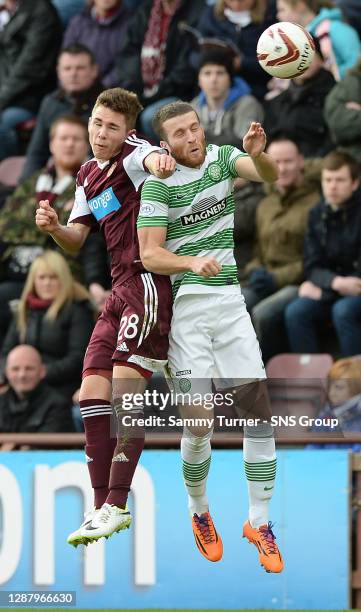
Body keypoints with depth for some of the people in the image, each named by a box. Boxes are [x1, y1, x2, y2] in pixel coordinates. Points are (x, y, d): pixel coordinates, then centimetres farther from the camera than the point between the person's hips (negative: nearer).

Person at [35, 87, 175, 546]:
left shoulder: (131, 154, -6)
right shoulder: (88, 175, 19)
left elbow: (149, 157, -32)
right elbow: (76, 239, 23)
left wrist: (157, 161, -58)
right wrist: (53, 227, -1)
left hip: (148, 282, -9)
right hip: (120, 290, 9)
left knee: (124, 390, -15)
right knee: (92, 394, 2)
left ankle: (115, 505, -13)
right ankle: (102, 506, 6)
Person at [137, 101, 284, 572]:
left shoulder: (221, 158, 4)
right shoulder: (160, 183, -7)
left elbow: (270, 176, -14)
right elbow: (150, 254, -13)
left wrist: (258, 154, -36)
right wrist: (194, 263, -31)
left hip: (229, 300, 4)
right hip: (184, 306, -4)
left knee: (259, 407, -5)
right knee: (199, 422, -9)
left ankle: (259, 521, 5)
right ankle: (199, 512, 17)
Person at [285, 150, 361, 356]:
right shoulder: (318, 214, 6)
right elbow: (312, 267, 3)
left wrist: (322, 288, -12)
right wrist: (336, 282, -19)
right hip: (331, 289, 5)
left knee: (343, 310, -35)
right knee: (295, 312, -21)